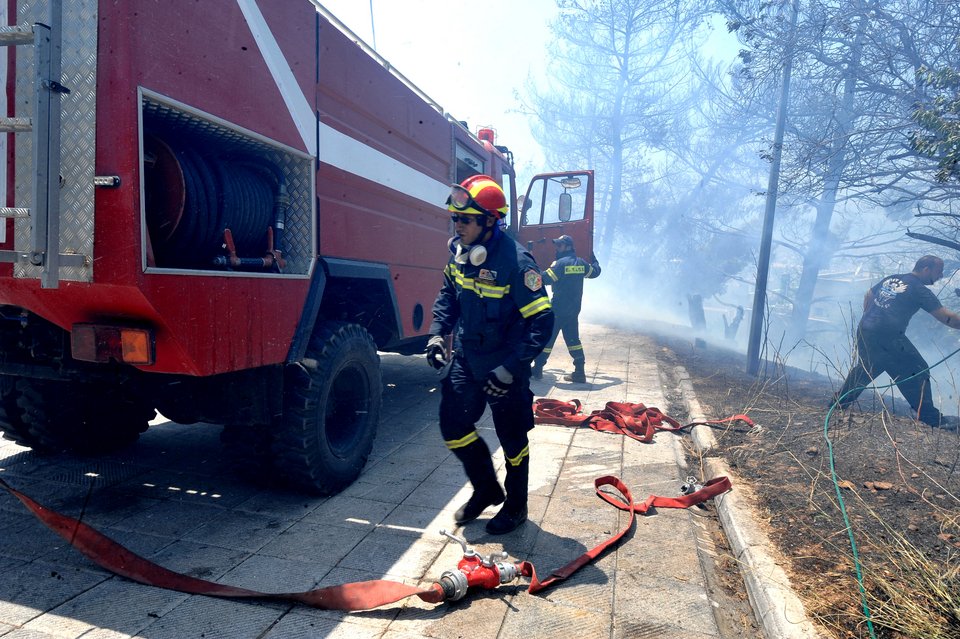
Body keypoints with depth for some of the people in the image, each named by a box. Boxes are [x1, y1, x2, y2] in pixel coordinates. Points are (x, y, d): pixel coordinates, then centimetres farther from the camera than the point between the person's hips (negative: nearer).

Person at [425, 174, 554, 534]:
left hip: (504, 366, -6)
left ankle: (516, 507, 33)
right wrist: (436, 335, 1)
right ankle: (486, 489, 32)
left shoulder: (516, 262, -24)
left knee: (512, 440, 10)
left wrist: (510, 369, -25)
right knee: (453, 426, 8)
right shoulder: (459, 252, -3)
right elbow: (448, 296, 15)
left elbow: (541, 322, -23)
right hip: (466, 358, 6)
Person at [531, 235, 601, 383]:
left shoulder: (560, 263, -14)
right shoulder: (581, 263, 7)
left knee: (547, 338, 2)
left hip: (558, 309, -6)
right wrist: (594, 260, 44)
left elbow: (545, 279, -19)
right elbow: (595, 272, 24)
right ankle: (579, 372, 8)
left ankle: (537, 369, 9)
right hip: (574, 310, 7)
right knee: (573, 339, 11)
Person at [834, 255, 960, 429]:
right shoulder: (919, 290, -4)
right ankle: (931, 417, 7)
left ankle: (838, 402, 24)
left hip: (865, 331, 7)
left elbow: (868, 295, 28)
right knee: (917, 371, 3)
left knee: (862, 370, 21)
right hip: (888, 337, -7)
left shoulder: (890, 279, 17)